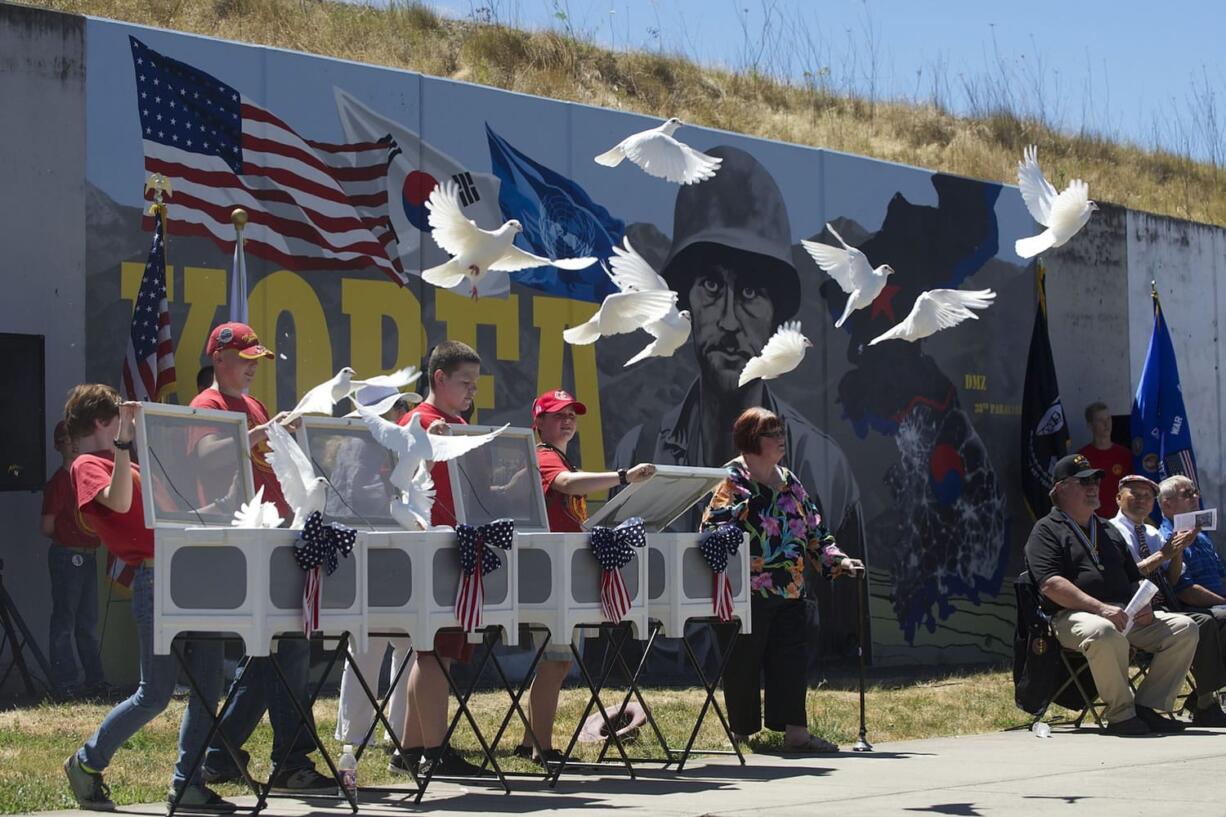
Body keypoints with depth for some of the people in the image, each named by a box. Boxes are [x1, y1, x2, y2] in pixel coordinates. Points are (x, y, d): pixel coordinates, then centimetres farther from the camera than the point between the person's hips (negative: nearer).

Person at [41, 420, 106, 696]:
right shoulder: (59, 482, -11)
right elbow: (47, 527, -11)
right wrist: (67, 538, 4)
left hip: (88, 556, 7)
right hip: (66, 556, -7)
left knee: (88, 623, 12)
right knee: (64, 622, -3)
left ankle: (95, 680, 17)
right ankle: (65, 684, 0)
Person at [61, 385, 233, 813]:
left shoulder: (123, 464, 24)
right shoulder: (88, 466, -3)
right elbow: (118, 502, -24)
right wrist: (124, 440, -27)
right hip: (156, 580, -9)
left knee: (207, 685, 5)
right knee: (156, 694, -4)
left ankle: (187, 782, 11)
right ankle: (87, 763, 14)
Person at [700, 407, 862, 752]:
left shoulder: (789, 482, 16)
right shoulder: (733, 479, -7)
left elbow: (813, 529, 20)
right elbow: (713, 527, -16)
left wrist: (837, 559, 8)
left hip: (789, 590, 7)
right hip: (747, 590, -7)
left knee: (791, 658, 3)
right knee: (744, 662, 1)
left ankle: (795, 730, 5)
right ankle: (742, 734, 10)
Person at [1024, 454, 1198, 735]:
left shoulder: (1109, 530, 30)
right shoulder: (1047, 530, 6)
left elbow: (1134, 578, 32)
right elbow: (1050, 585, -10)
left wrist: (1145, 605, 6)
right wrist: (1101, 608, -21)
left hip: (1128, 615, 7)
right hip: (1075, 614, -7)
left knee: (1184, 628, -13)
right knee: (1105, 633, -41)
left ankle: (1148, 707, -13)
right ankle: (1121, 714, -24)